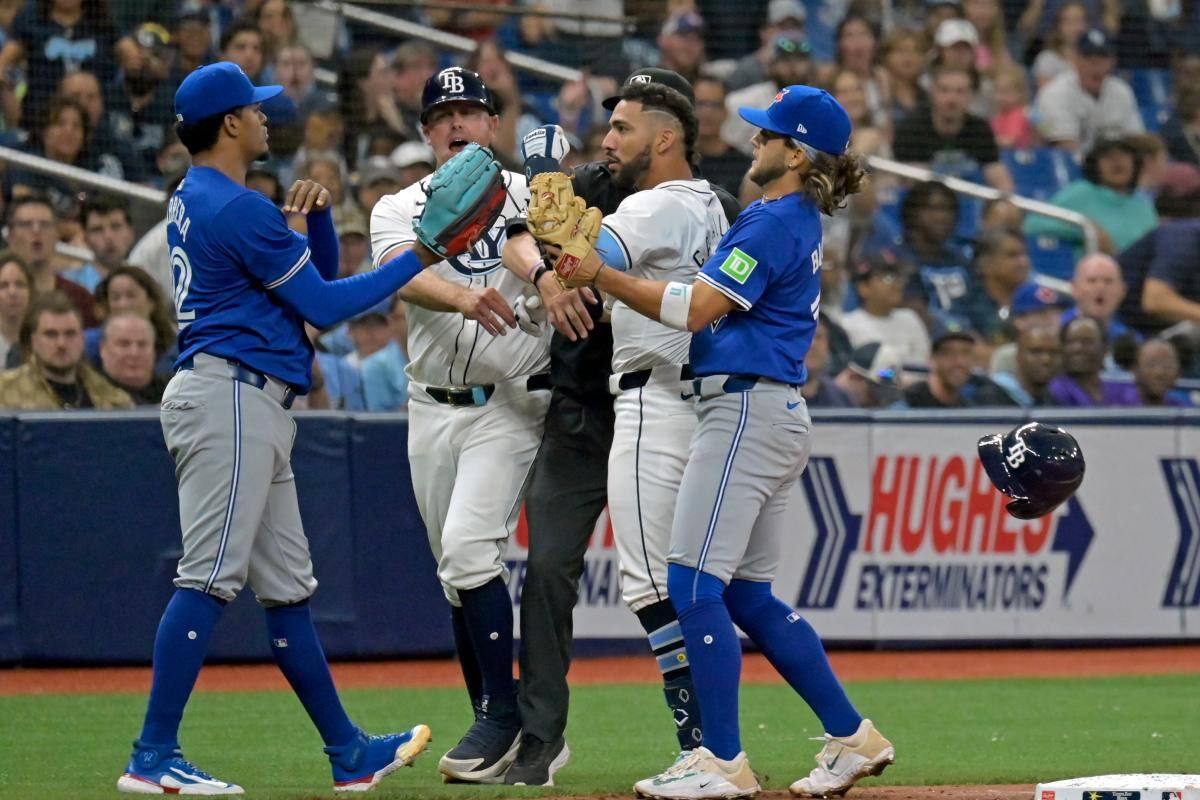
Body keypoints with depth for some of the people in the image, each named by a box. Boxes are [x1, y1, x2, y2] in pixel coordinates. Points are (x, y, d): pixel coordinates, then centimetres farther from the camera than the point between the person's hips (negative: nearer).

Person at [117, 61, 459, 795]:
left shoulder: (197, 200, 19)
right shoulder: (239, 209, -12)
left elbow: (319, 272, 23)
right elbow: (325, 306, -10)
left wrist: (317, 215, 4)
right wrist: (418, 259, -5)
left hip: (252, 407, 11)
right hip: (229, 396, -11)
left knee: (287, 586, 12)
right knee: (211, 577, -13)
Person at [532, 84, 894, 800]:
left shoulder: (774, 222, -13)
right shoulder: (799, 221, 19)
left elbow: (692, 309, -19)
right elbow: (715, 299, 21)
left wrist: (602, 274, -18)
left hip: (747, 410, -11)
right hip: (779, 414, 11)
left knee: (694, 585, -9)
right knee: (748, 596, 14)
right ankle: (852, 738, 15)